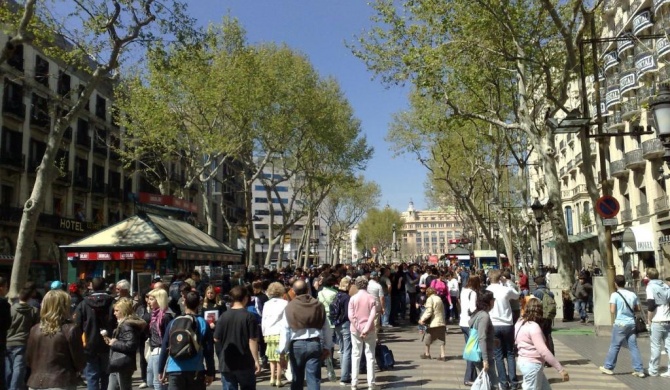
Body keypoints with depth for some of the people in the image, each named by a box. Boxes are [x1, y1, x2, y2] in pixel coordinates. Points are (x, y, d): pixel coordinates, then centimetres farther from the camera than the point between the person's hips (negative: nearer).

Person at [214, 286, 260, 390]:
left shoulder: (223, 316, -3)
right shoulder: (249, 317, -11)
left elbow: (216, 339, 1)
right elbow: (252, 341, -13)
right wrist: (256, 360, -7)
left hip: (227, 363, 2)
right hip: (245, 363, -2)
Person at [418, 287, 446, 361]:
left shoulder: (430, 299, -9)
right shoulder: (439, 298, 13)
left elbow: (428, 312, -17)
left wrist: (422, 319, -15)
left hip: (433, 323, -6)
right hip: (441, 322, 6)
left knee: (427, 339, 11)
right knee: (441, 340, 7)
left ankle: (427, 354, 22)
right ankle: (443, 355, 0)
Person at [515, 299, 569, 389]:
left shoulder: (521, 323, 6)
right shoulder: (533, 327, -22)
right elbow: (543, 351, -28)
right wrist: (560, 369, -26)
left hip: (525, 362, 10)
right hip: (532, 365, -10)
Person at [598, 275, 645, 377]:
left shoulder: (615, 295, -11)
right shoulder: (633, 294, 4)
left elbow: (612, 311, -16)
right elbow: (637, 309, 12)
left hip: (620, 324, -4)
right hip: (632, 323, 4)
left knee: (614, 346, 5)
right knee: (633, 347, 9)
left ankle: (608, 367, 15)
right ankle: (639, 370, 8)